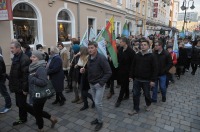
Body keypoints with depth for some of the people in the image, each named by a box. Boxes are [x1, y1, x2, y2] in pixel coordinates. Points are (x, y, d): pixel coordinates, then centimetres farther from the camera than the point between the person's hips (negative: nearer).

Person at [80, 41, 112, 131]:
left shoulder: (101, 58, -20)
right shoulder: (89, 58, 2)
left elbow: (108, 72, -19)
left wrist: (101, 82, -21)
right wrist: (84, 70, -3)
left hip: (99, 84, -7)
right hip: (91, 84, 7)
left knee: (98, 103, -3)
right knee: (96, 102, 16)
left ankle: (100, 121, 18)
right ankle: (99, 118, 34)